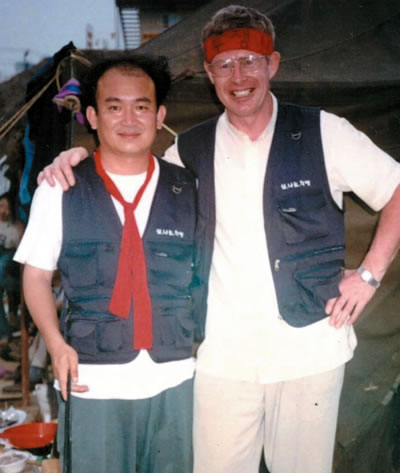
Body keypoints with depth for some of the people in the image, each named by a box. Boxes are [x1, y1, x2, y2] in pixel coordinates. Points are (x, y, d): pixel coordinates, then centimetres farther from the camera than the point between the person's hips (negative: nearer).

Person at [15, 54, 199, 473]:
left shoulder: (189, 189, 4)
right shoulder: (60, 189, -2)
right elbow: (36, 274, 3)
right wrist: (55, 343, -10)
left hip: (173, 378, 2)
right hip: (93, 380, -2)